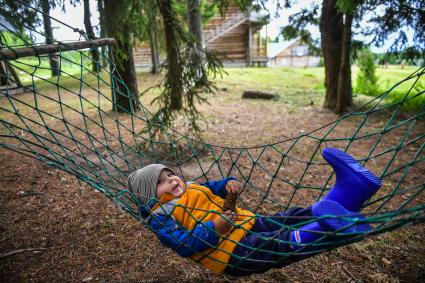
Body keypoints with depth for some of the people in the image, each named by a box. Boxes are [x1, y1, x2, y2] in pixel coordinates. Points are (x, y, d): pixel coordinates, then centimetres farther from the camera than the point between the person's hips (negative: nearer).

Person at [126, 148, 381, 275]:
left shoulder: (190, 188, 20)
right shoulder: (160, 215, -4)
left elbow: (214, 188, 29)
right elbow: (184, 244, -15)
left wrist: (229, 183, 5)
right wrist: (214, 229, -26)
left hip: (248, 225, 8)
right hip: (233, 253, -8)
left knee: (289, 218, -16)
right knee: (280, 246, -34)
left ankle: (344, 196, -32)